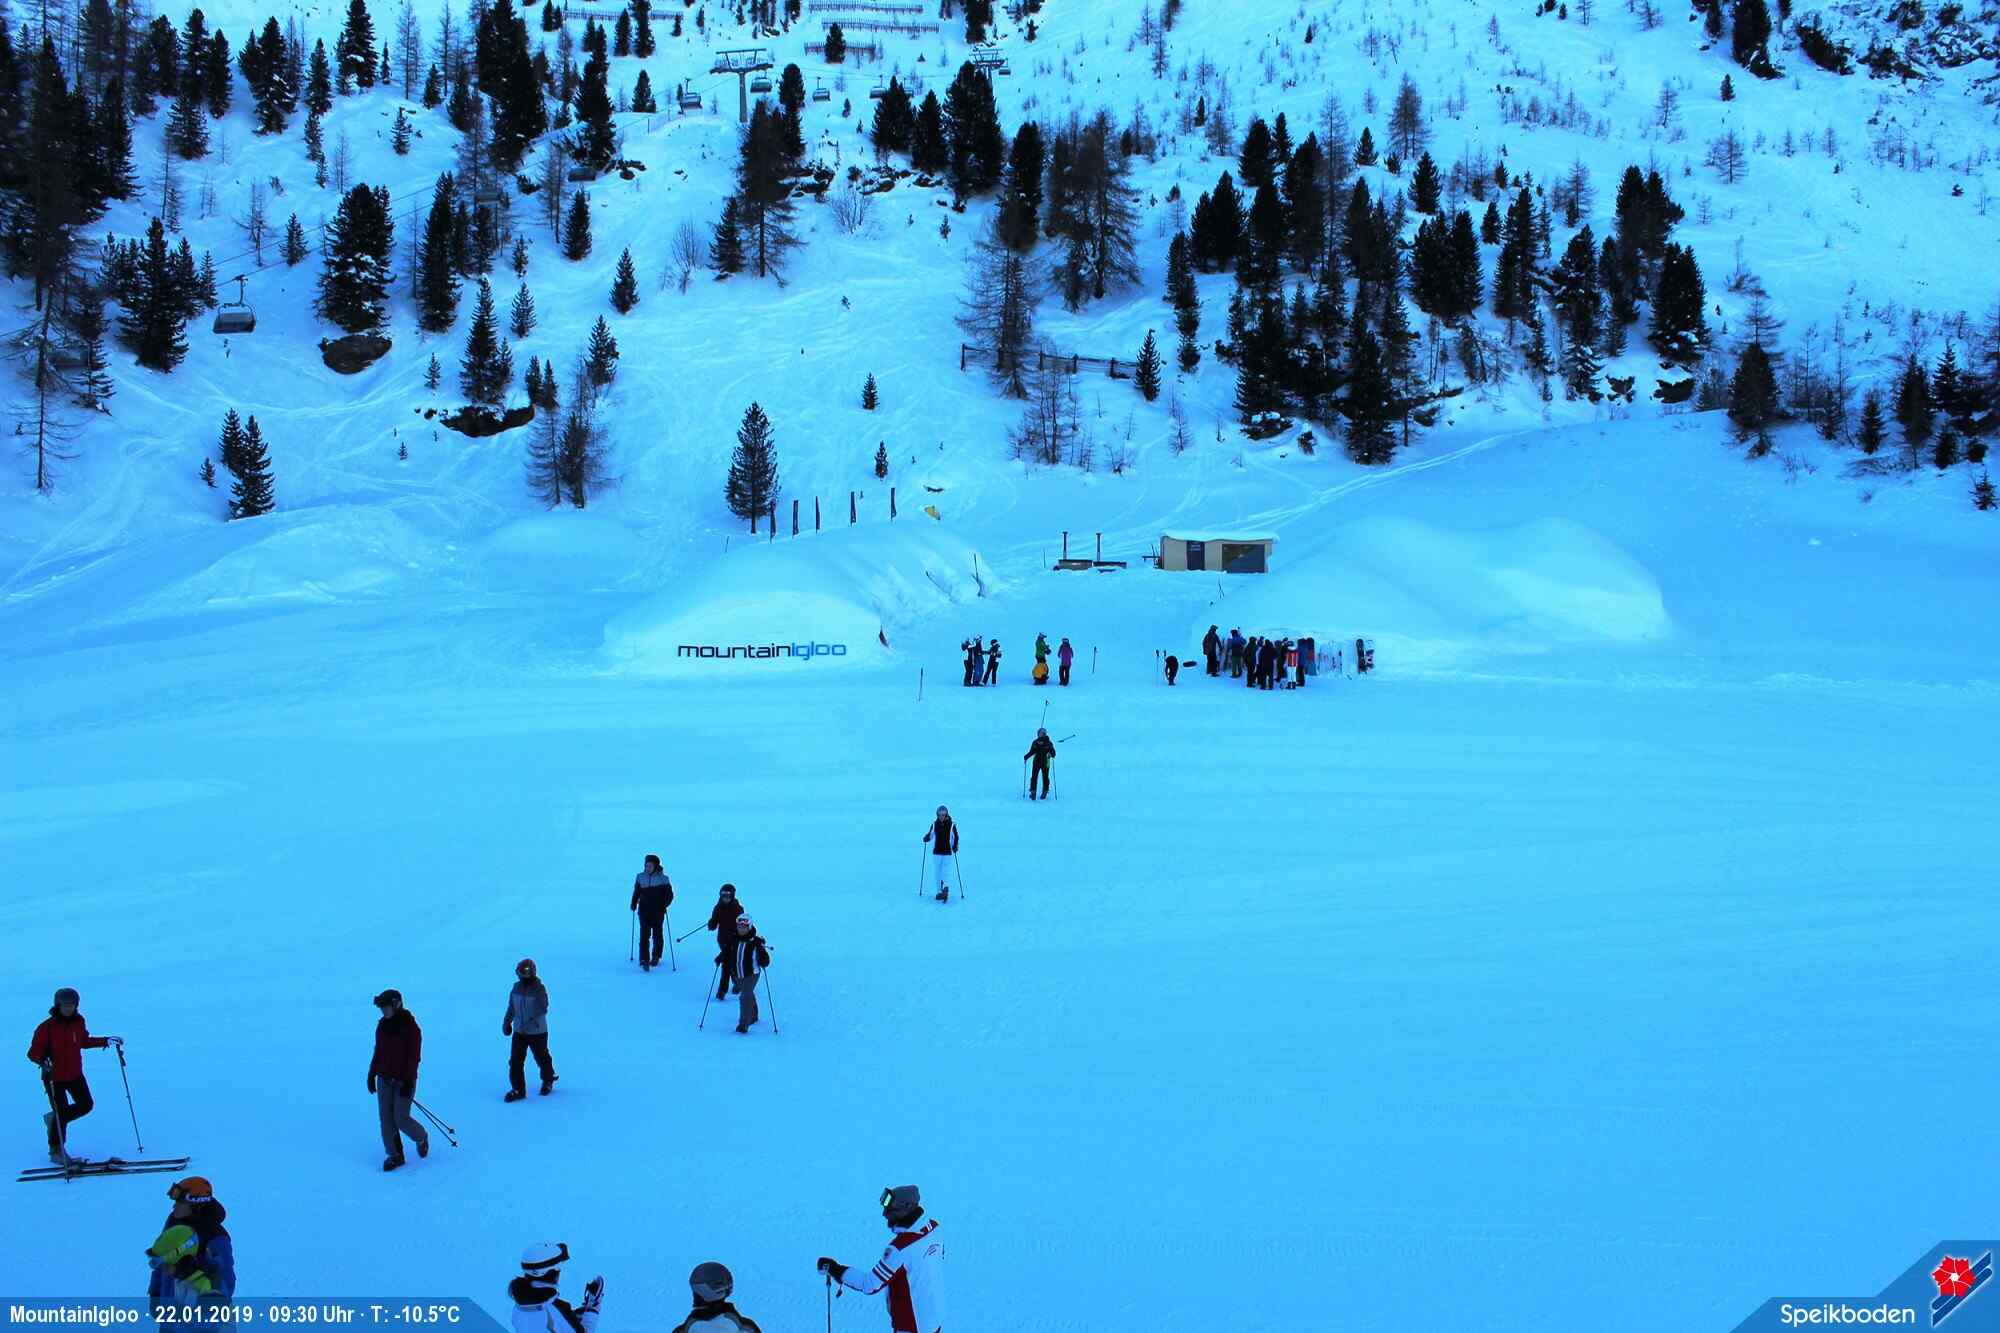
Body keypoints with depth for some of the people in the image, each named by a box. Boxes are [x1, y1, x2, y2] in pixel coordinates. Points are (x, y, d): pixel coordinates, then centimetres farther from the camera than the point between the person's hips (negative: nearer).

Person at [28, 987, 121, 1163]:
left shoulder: (79, 1022, -1)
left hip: (75, 1074, 6)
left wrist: (106, 1041, 11)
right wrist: (43, 1061, -36)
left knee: (86, 1105, 9)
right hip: (54, 1077, -6)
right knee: (61, 1113, -2)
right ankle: (56, 1151, 18)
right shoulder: (47, 1027, -19)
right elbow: (34, 1052, -16)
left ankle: (54, 1119, 33)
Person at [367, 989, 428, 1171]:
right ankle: (395, 1155, 11)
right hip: (384, 1079, 6)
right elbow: (379, 1051, 14)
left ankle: (421, 1138, 23)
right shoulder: (382, 1025, 4)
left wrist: (408, 1082, -19)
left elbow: (414, 1057, -15)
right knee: (386, 1118, 2)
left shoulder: (410, 1027, -15)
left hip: (404, 1080, -6)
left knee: (401, 1118, -5)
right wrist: (372, 1073, 11)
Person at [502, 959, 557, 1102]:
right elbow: (512, 1006, 14)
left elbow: (542, 1009, -29)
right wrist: (507, 1021, 18)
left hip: (537, 1032, -5)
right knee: (516, 1060, -2)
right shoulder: (517, 987, 0)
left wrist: (534, 1020, -43)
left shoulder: (539, 989, -20)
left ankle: (548, 1081, 39)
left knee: (542, 1058, 14)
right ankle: (518, 1089, 6)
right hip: (519, 1031, 5)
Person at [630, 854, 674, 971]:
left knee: (657, 934, 11)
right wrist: (633, 904, 2)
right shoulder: (640, 877, 4)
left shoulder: (663, 878, -4)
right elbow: (636, 892, 14)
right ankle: (644, 960, -12)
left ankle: (655, 957, 29)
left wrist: (665, 904, -16)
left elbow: (669, 894, -2)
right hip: (644, 911, 1)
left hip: (658, 912, -1)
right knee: (644, 935, -8)